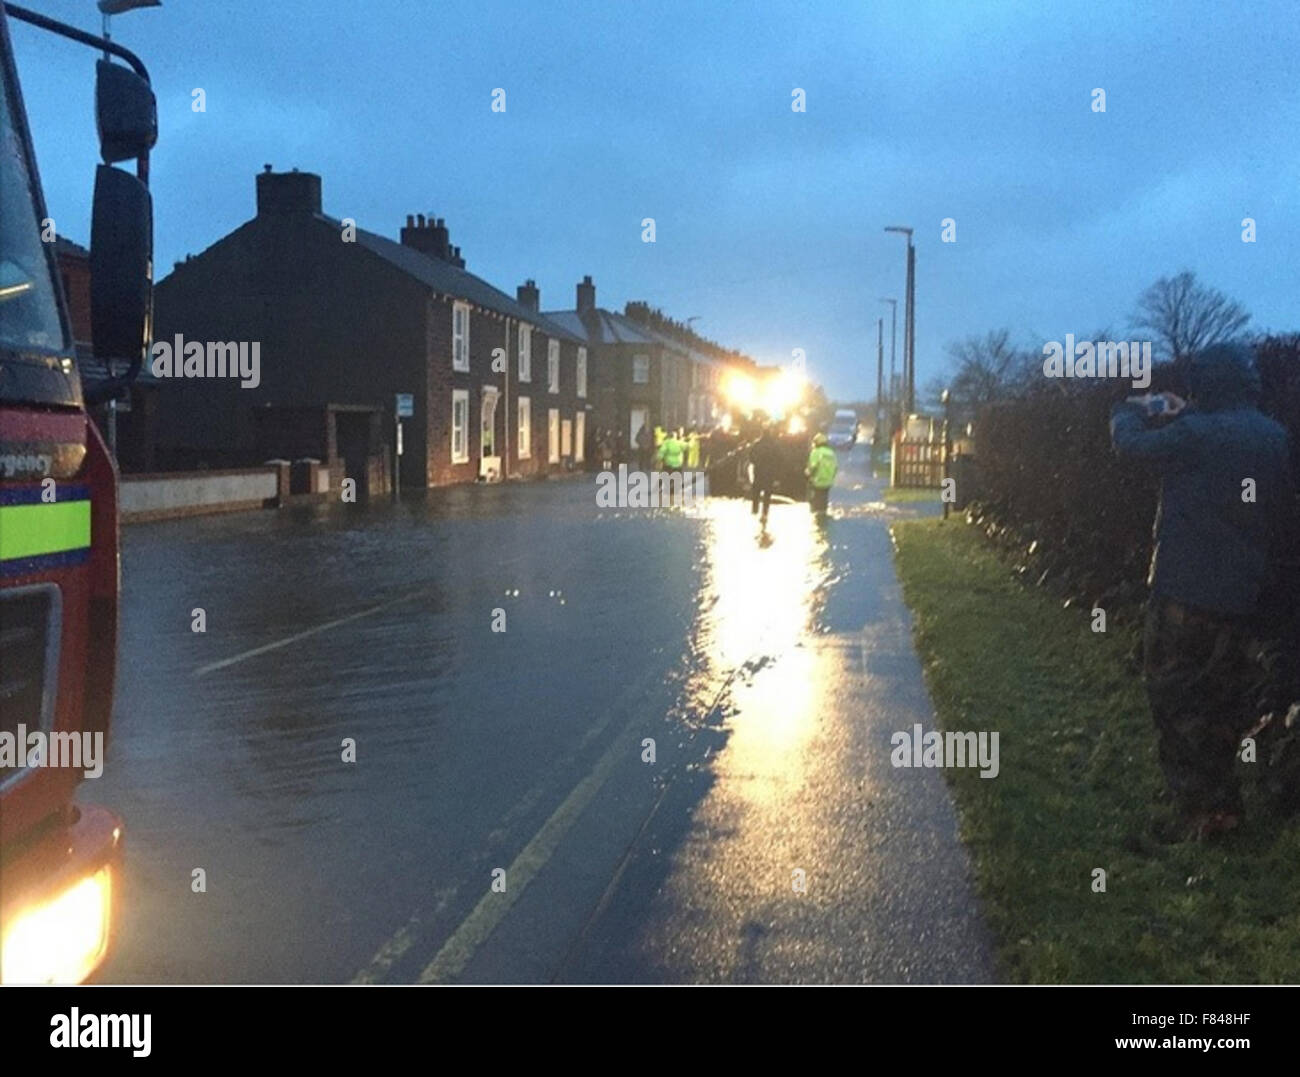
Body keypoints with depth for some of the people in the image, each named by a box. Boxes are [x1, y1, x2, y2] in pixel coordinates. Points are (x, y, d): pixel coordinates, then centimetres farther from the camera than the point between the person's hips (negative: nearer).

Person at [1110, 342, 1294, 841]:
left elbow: (1130, 444, -5)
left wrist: (1130, 411, 16)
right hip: (1242, 594, 7)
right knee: (1224, 701, 17)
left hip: (1185, 591, -7)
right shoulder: (1274, 439, 6)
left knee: (1175, 699, 0)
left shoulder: (1197, 433, -17)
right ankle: (1223, 802, 26)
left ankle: (1198, 809, -1)